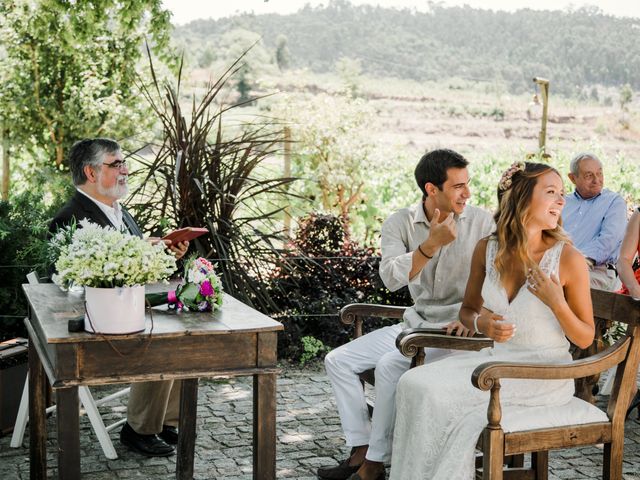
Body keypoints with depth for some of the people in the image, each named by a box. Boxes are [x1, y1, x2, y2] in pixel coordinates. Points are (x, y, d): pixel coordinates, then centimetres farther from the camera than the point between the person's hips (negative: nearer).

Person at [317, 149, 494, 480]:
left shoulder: (480, 222, -6)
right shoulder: (400, 224, -2)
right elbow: (391, 278, -18)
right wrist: (431, 244, -29)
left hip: (456, 329, -5)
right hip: (415, 322, 5)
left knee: (389, 366, -28)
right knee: (338, 361, -3)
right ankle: (361, 451, -2)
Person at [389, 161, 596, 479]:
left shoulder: (568, 258, -10)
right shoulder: (487, 249, 1)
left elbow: (585, 339, -3)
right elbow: (467, 309, 16)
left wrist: (557, 304, -21)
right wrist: (480, 323, -7)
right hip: (496, 358, 5)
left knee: (438, 395, -24)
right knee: (414, 383, -20)